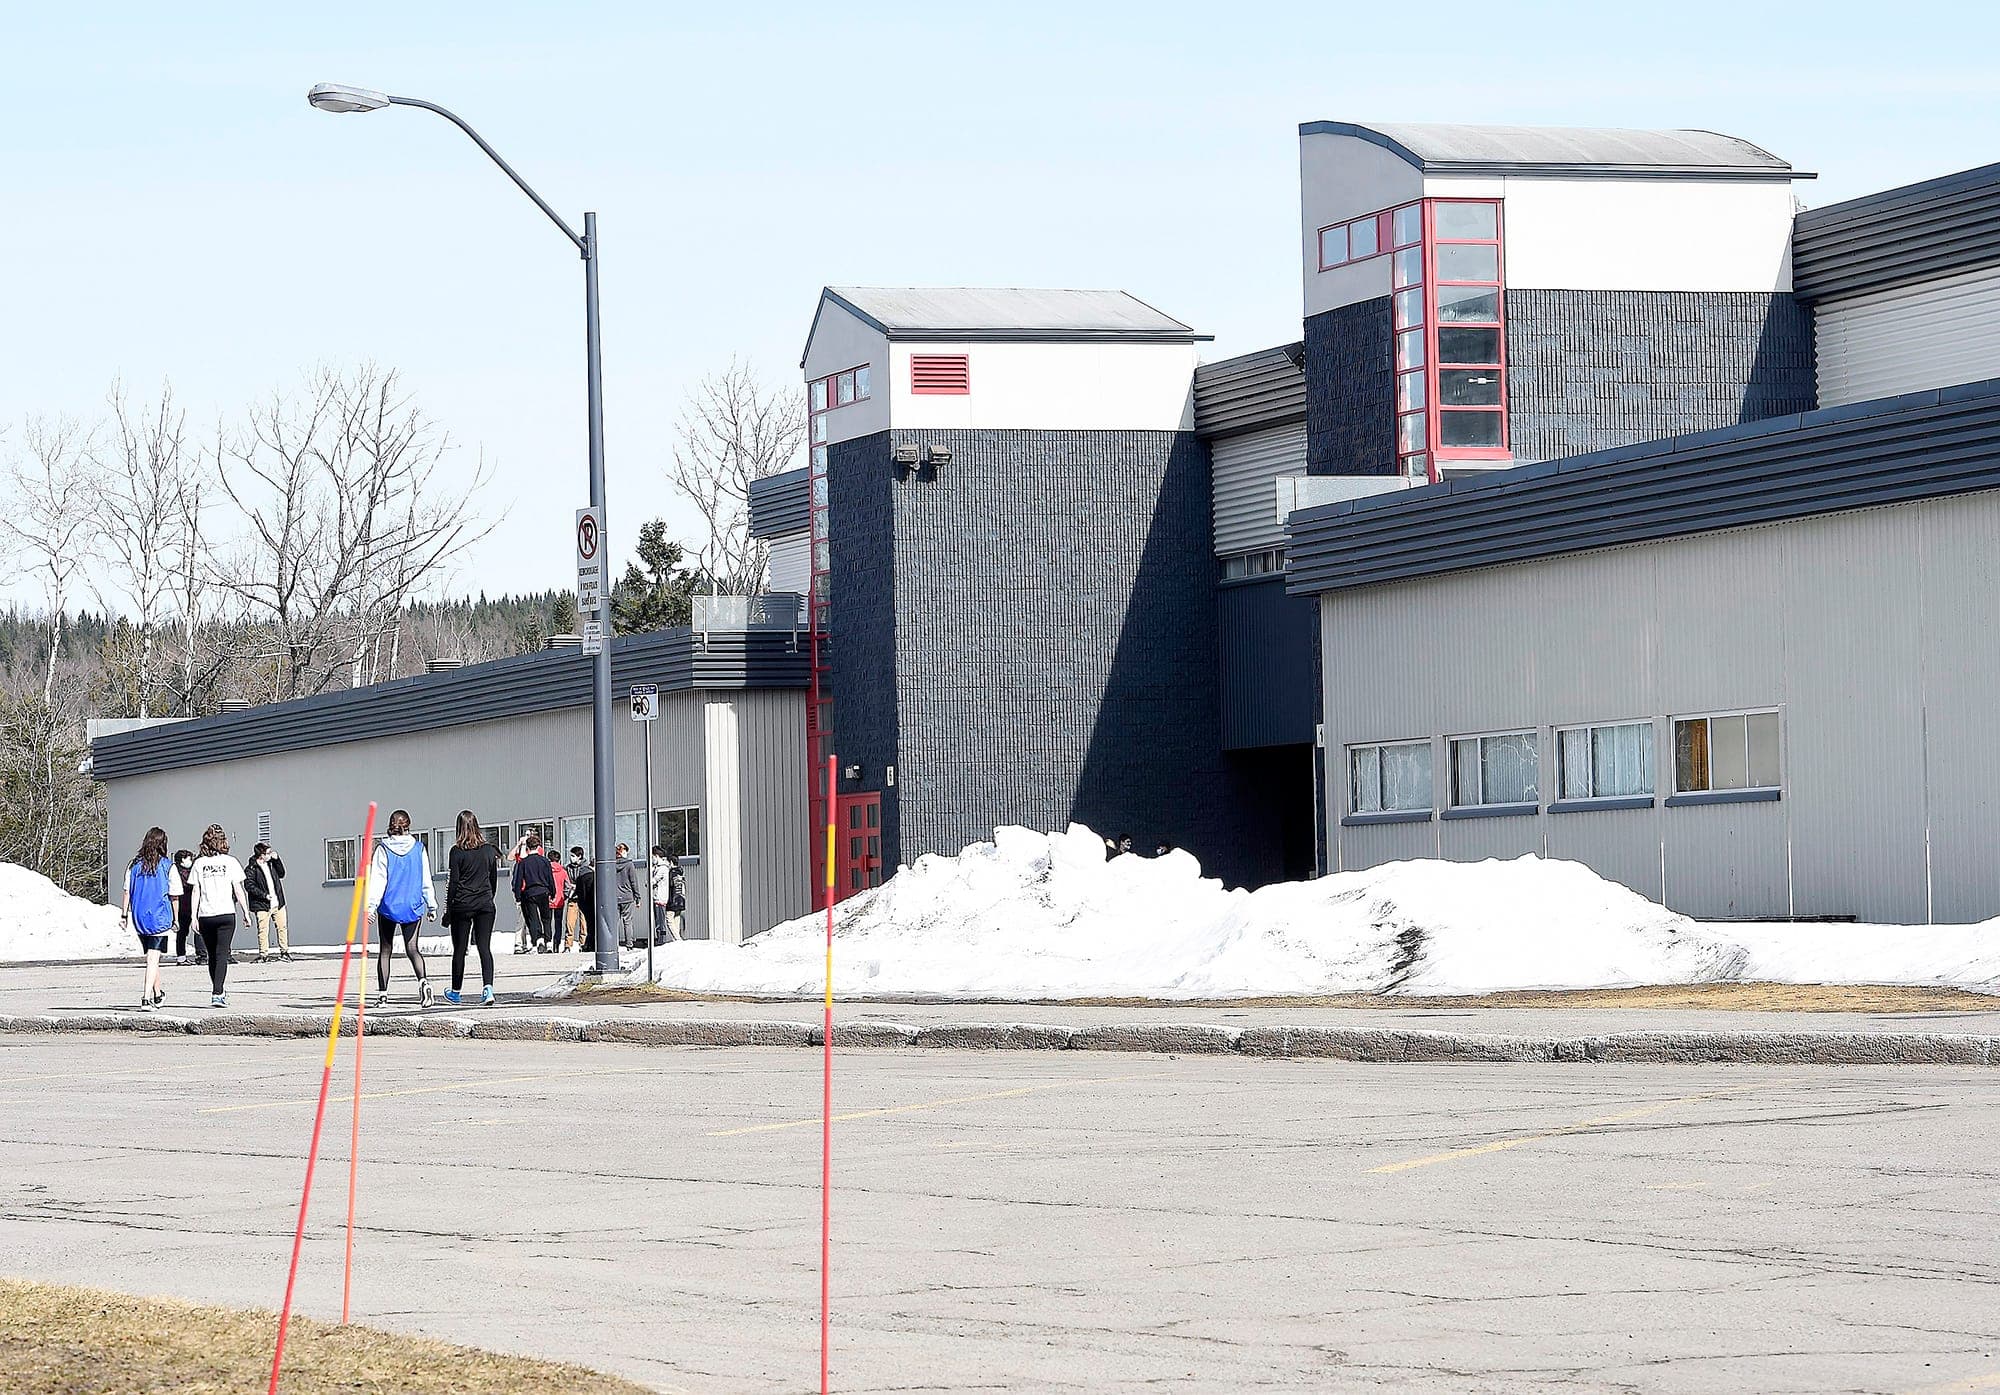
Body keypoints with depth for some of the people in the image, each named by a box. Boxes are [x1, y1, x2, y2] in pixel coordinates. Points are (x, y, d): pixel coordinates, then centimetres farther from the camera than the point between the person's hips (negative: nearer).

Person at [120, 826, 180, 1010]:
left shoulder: (135, 864, 3)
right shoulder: (167, 866, -5)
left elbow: (127, 891, 3)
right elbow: (174, 896, -2)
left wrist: (125, 915, 8)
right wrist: (176, 919, 7)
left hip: (139, 917, 4)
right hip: (159, 917, -4)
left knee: (151, 956, 19)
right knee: (153, 957, -6)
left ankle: (158, 994, 34)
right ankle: (146, 996, -18)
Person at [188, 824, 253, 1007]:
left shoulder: (199, 863, 3)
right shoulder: (230, 862, -2)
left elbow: (196, 891, 2)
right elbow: (238, 890, -2)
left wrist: (194, 916, 5)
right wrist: (246, 912, 6)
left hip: (205, 916, 2)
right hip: (226, 914, -2)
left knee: (212, 955, 14)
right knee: (222, 954, -5)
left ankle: (218, 991, 24)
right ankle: (218, 993, -18)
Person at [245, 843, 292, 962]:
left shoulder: (271, 863, 10)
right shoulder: (251, 869, -10)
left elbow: (281, 874, 20)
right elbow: (249, 886, -15)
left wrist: (277, 859, 7)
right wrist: (264, 895, -21)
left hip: (278, 903, 5)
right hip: (262, 905, -5)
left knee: (282, 927, 8)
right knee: (263, 930, -4)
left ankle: (284, 951, 18)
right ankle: (263, 953, 5)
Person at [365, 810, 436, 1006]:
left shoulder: (383, 850, -5)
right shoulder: (418, 849, 1)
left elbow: (377, 880, -9)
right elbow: (426, 880, 5)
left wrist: (371, 905, -10)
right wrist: (431, 905, 13)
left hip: (388, 907, -1)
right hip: (413, 907, 1)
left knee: (385, 950, 10)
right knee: (412, 948, 0)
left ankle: (383, 992, 9)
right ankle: (423, 980, -27)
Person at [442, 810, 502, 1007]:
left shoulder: (457, 851, -9)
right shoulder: (489, 850, 3)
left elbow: (452, 882, -7)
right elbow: (494, 878, 11)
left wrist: (448, 910, -2)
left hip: (462, 905, -3)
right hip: (485, 905, 3)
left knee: (459, 949, 8)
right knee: (485, 947, -1)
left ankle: (455, 992, 20)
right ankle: (488, 987, -19)